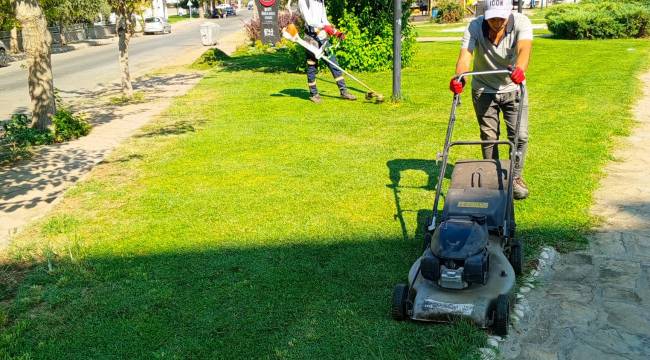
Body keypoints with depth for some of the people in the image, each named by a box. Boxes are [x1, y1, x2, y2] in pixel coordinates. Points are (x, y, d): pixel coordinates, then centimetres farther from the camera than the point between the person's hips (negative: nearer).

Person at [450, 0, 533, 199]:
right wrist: (459, 77, -54)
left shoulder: (521, 22, -20)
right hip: (484, 90, 0)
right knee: (489, 137, 7)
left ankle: (516, 177, 18)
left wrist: (520, 69, -60)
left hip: (513, 88, 0)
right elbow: (465, 55, -33)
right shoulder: (475, 27, -20)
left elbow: (524, 49, -39)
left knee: (520, 136, -2)